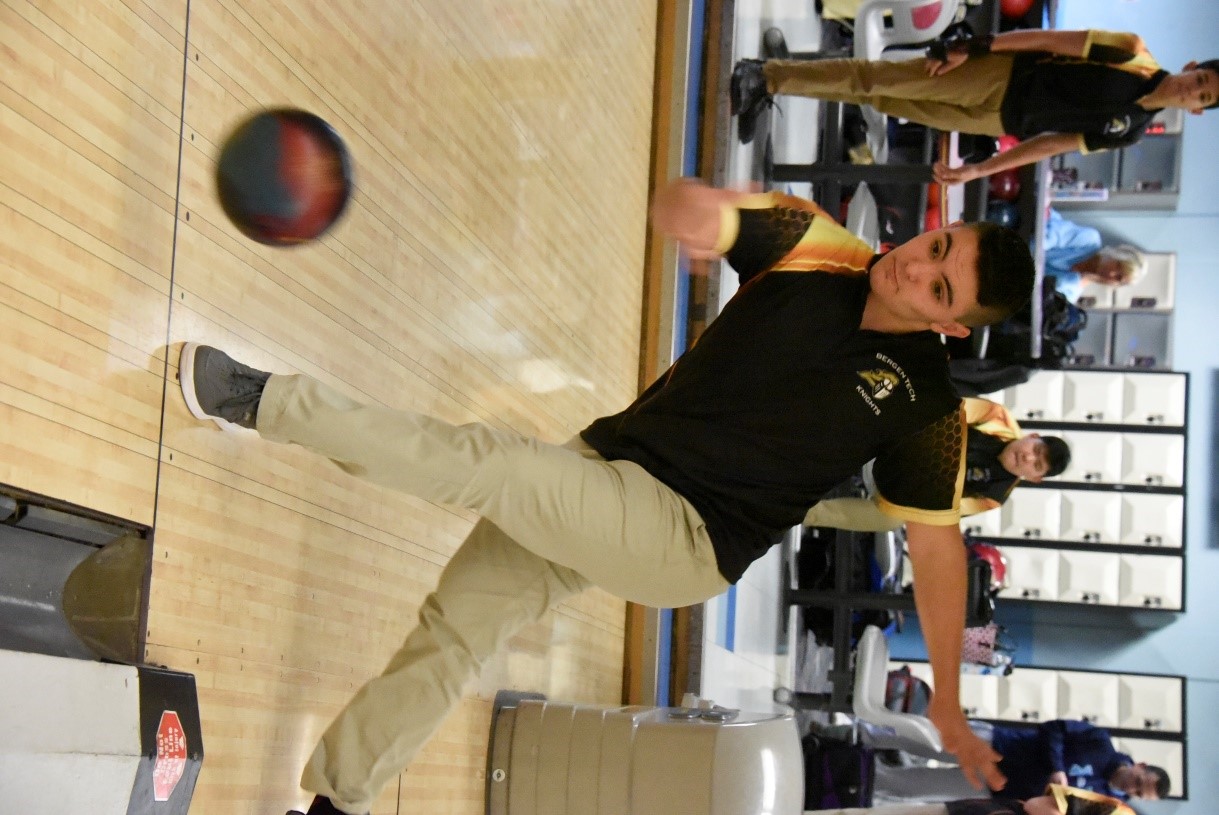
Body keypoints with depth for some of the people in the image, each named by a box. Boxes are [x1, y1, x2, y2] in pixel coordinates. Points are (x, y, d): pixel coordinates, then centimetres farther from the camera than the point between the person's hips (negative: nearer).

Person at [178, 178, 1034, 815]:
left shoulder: (925, 405, -11)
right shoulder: (814, 247, -4)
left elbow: (937, 541, -3)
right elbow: (680, 208, -8)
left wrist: (948, 700, -2)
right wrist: (698, 208, -36)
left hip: (687, 542, -4)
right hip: (606, 469, 5)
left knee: (483, 463, -22)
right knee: (454, 629, 7)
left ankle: (262, 400, -10)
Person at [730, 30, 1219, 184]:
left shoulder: (1127, 131, 4)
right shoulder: (1133, 55, -10)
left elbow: (1051, 144, 6)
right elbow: (1052, 39, -11)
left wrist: (978, 170, 1)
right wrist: (973, 48, -18)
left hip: (999, 122, 4)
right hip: (1000, 75, -4)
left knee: (887, 103, -1)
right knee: (883, 79, -17)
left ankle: (768, 84, 1)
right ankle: (765, 77, -14)